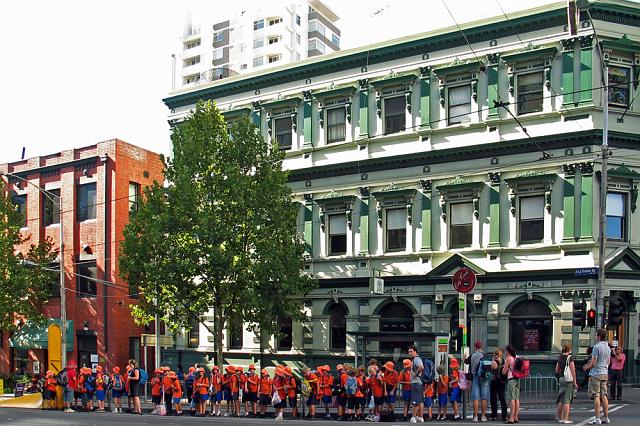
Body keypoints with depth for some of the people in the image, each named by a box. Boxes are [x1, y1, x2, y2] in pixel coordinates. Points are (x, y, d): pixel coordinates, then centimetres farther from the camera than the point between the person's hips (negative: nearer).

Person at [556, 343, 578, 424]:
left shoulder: (560, 358, 10)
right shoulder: (570, 358, -10)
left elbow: (557, 370, 14)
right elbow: (573, 371, -13)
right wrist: (575, 382, -9)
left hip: (561, 379, 7)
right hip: (568, 380, -7)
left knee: (561, 400, 12)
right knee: (567, 400, -4)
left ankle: (560, 418, 17)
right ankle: (565, 419, -5)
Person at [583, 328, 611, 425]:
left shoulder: (596, 347, -14)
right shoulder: (608, 347, 11)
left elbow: (593, 363, -15)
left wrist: (586, 367, 4)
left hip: (596, 374, -7)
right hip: (604, 374, 7)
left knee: (596, 396, -5)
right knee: (603, 396, 10)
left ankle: (597, 418, -6)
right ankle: (606, 417, 12)